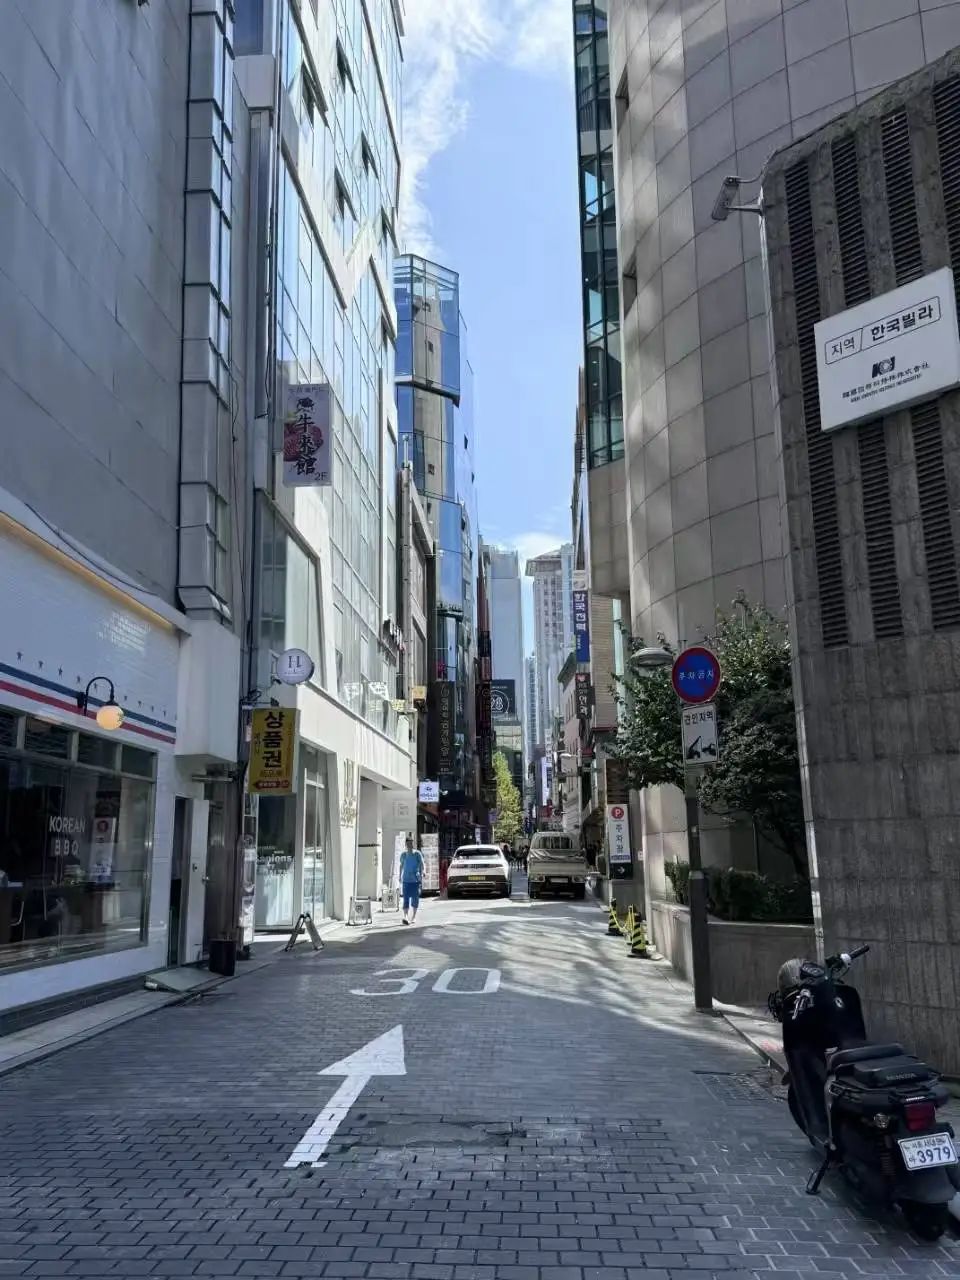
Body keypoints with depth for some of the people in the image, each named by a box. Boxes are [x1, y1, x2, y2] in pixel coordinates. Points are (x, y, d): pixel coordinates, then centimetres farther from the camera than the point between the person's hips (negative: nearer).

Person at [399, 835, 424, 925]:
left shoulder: (417, 853, 0)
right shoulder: (403, 854, 8)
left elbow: (421, 865, -3)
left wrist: (421, 875, -15)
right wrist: (400, 876, 21)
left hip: (416, 879, -1)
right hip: (406, 879, 1)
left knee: (415, 898, 4)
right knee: (406, 898, -9)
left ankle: (413, 917, 17)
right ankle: (405, 916, -19)